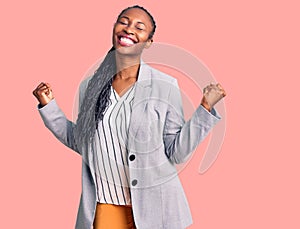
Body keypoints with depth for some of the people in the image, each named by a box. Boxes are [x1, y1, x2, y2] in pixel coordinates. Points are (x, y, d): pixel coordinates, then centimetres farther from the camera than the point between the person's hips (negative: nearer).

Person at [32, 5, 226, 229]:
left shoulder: (165, 86, -10)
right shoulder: (89, 86, 0)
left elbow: (176, 152, -9)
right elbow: (79, 142, 10)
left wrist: (205, 108, -17)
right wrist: (49, 106, 5)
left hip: (152, 207, -2)